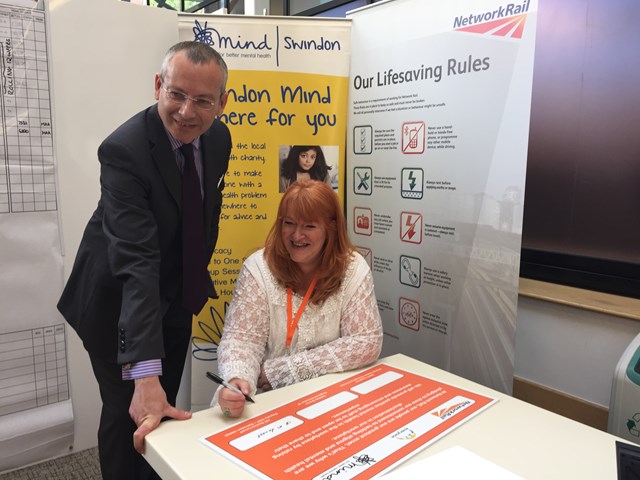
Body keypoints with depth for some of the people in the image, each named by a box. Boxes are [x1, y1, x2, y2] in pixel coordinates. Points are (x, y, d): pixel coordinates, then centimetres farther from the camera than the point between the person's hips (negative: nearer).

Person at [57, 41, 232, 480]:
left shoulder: (218, 137, -9)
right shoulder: (125, 149, -30)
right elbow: (136, 261, -38)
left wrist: (199, 271, 11)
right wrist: (145, 374, -42)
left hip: (176, 299, 6)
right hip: (118, 303, -6)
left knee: (166, 409, 20)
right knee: (130, 415, 7)